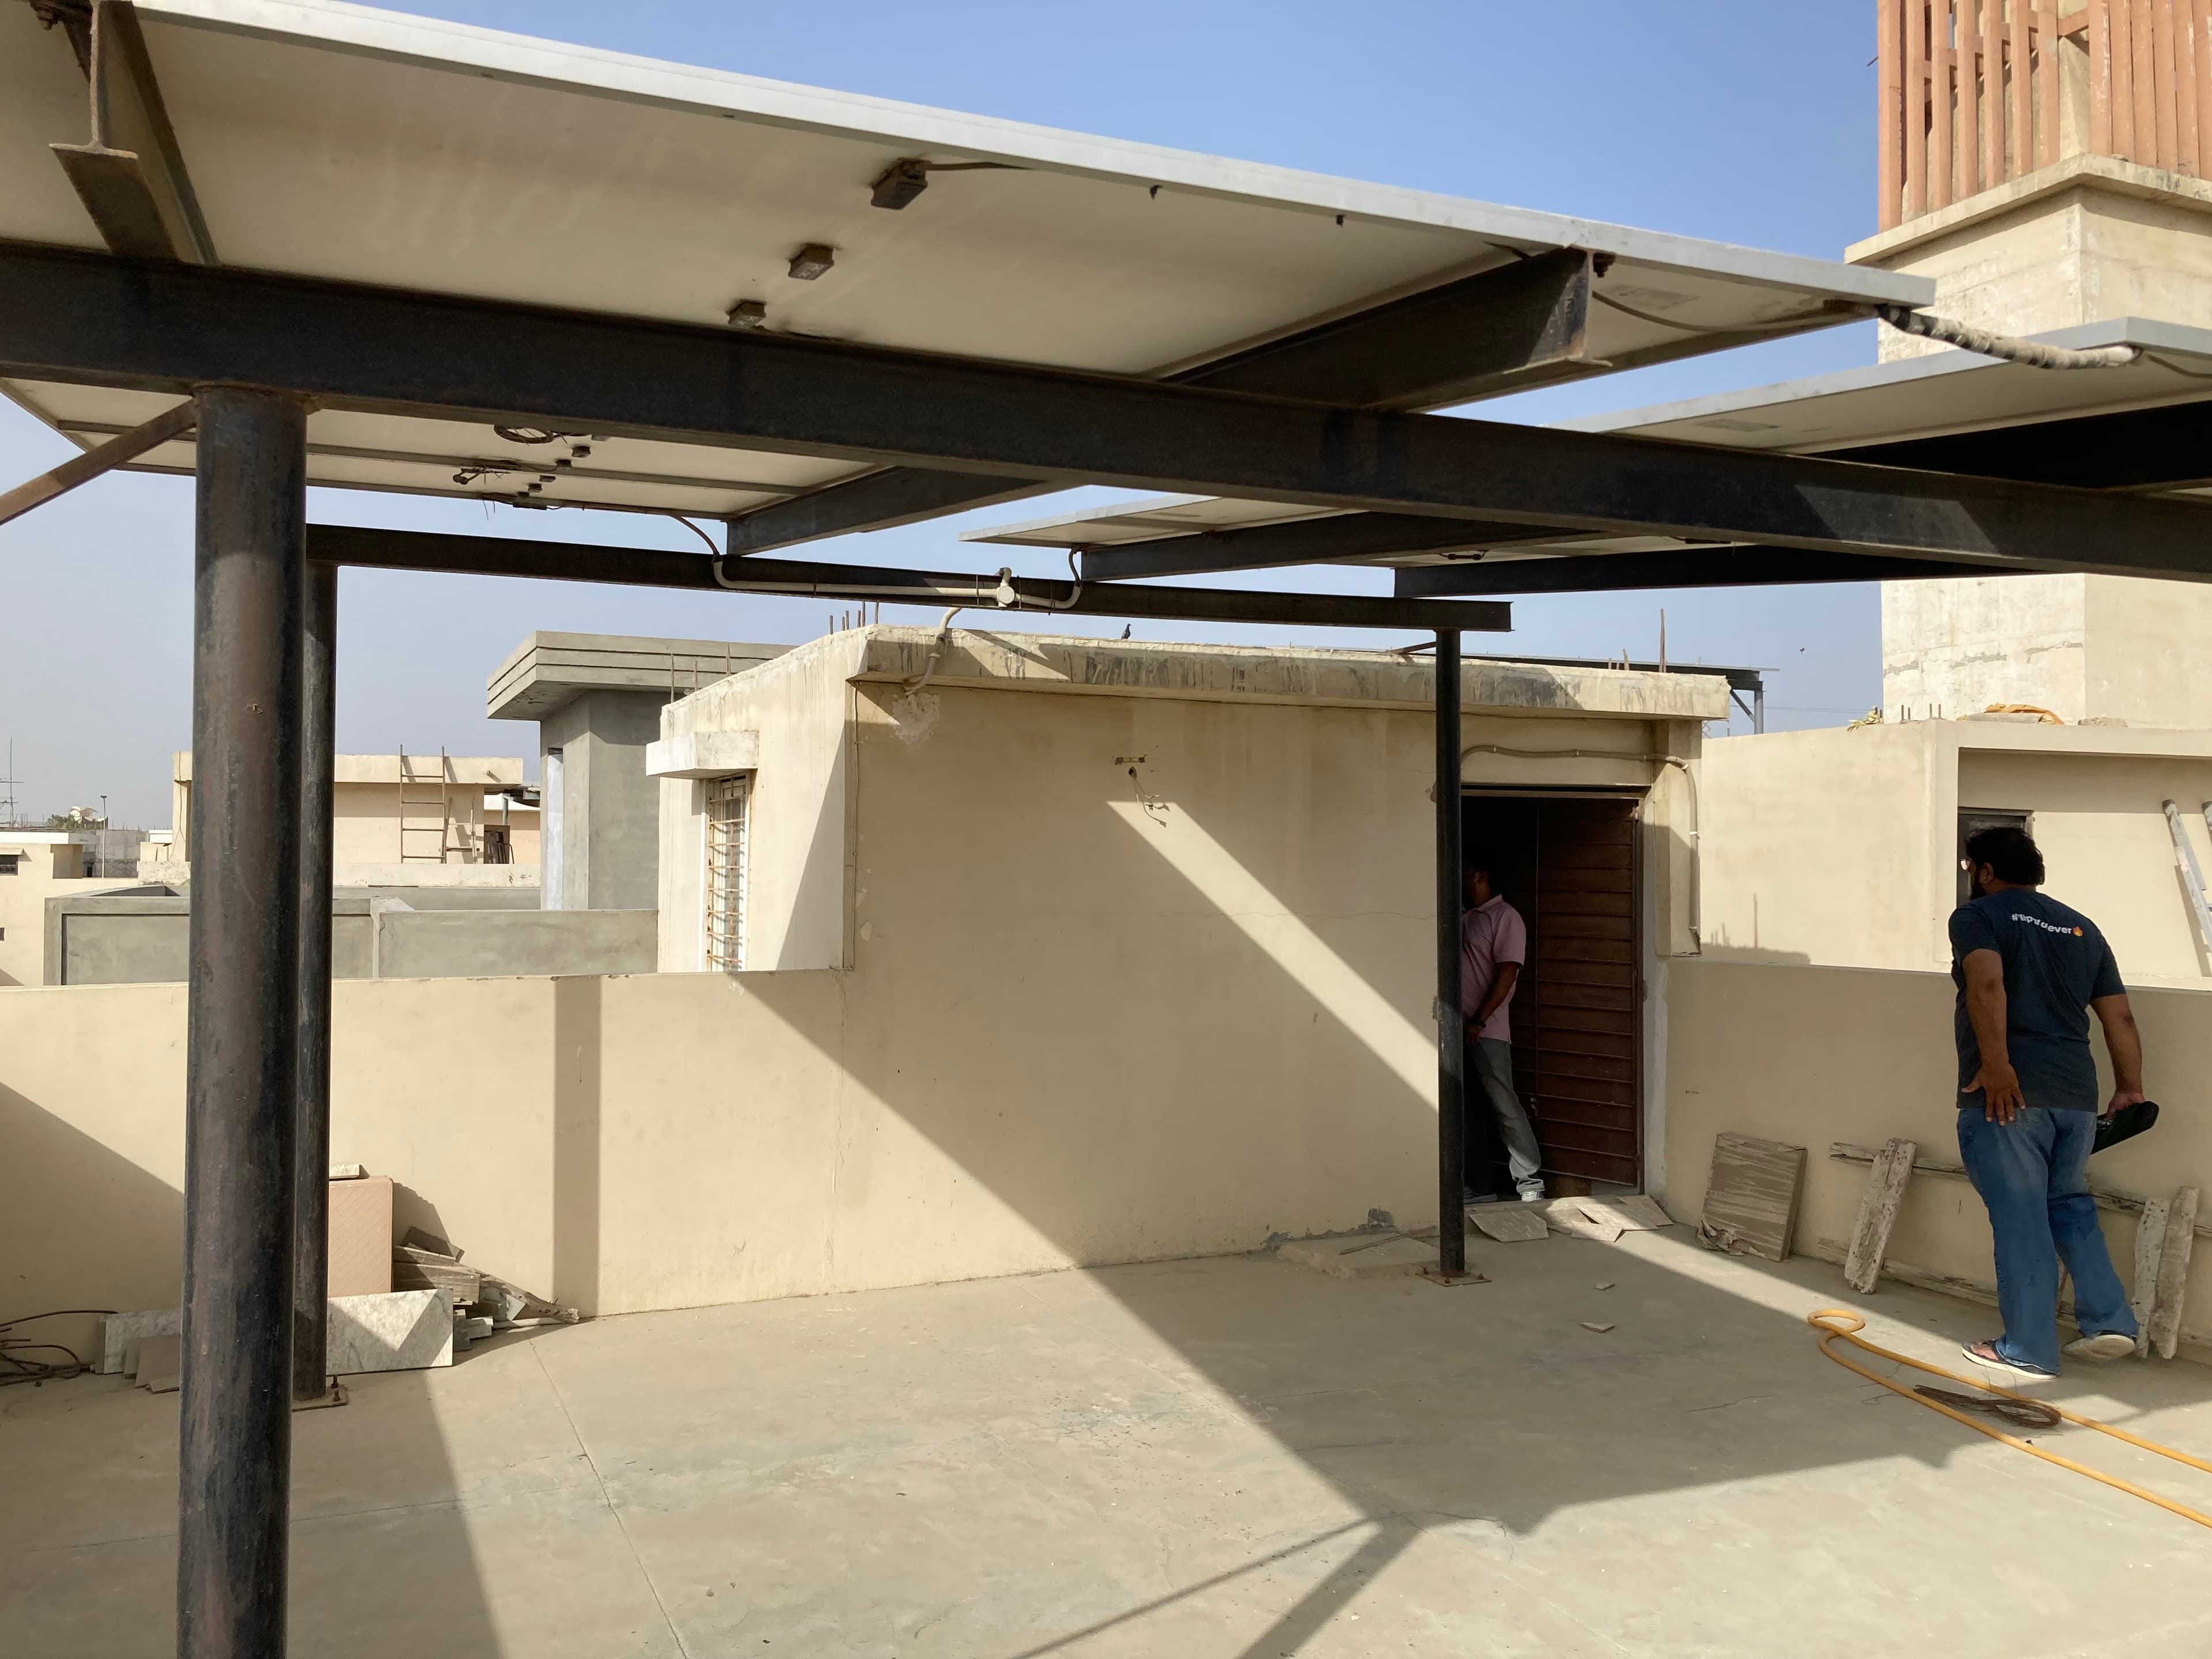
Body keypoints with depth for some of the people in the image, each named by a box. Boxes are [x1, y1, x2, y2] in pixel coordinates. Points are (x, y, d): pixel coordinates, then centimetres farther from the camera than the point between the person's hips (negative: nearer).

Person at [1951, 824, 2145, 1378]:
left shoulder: (1977, 915, 0)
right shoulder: (2082, 927, 18)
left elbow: (1987, 982, -20)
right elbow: (2119, 1017, 16)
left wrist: (1996, 1062, -23)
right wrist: (2130, 1087, 20)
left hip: (2007, 1092, -6)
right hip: (2076, 1092, 6)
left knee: (2020, 1218, -2)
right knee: (2070, 1204, 22)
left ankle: (2029, 1349, 4)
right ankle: (2108, 1321, 14)